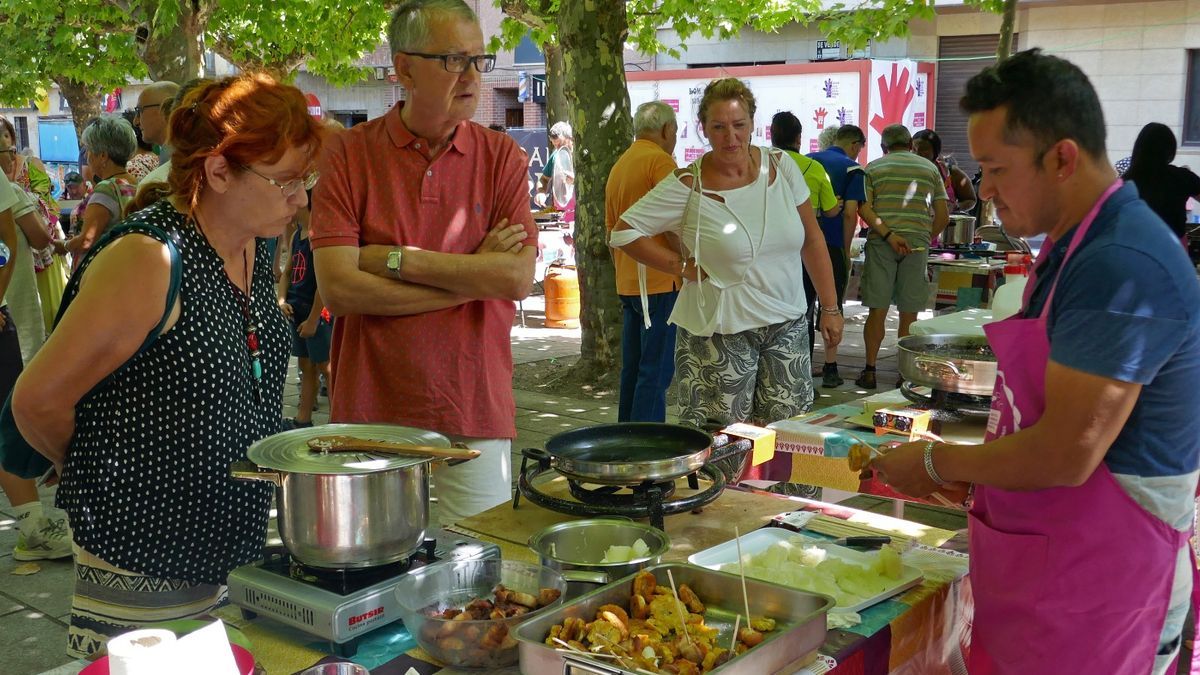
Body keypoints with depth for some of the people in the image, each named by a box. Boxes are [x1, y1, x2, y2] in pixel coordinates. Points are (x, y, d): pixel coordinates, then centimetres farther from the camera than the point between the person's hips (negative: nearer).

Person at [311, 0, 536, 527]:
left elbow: (519, 279, -11)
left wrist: (394, 258, -13)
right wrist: (472, 277, -12)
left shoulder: (501, 157, 2)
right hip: (371, 408, -1)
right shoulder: (349, 154, -2)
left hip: (476, 410, 1)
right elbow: (337, 288, -13)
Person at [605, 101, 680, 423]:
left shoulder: (618, 166, 16)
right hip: (660, 281, -9)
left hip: (627, 284, 9)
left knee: (632, 369, 13)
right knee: (656, 371, -6)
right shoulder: (660, 161, -9)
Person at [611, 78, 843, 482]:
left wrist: (830, 308, 7)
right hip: (721, 331, -4)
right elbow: (623, 232, -8)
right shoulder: (688, 186, -10)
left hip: (787, 325, 4)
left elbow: (812, 240, 8)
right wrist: (682, 266, -11)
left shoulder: (781, 167, 2)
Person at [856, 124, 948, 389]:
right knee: (909, 314, 4)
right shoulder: (930, 169, 12)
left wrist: (888, 235, -13)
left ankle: (869, 370, 4)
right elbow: (943, 216, 8)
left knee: (877, 310, 3)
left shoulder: (873, 168, 9)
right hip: (917, 245, 1)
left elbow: (864, 209, -7)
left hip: (880, 244, 0)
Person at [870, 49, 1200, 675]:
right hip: (1043, 566, 9)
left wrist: (937, 463, -11)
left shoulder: (1121, 267, -25)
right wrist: (969, 470, 6)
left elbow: (1066, 456, -26)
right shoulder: (1073, 247, 9)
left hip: (1095, 584, -9)